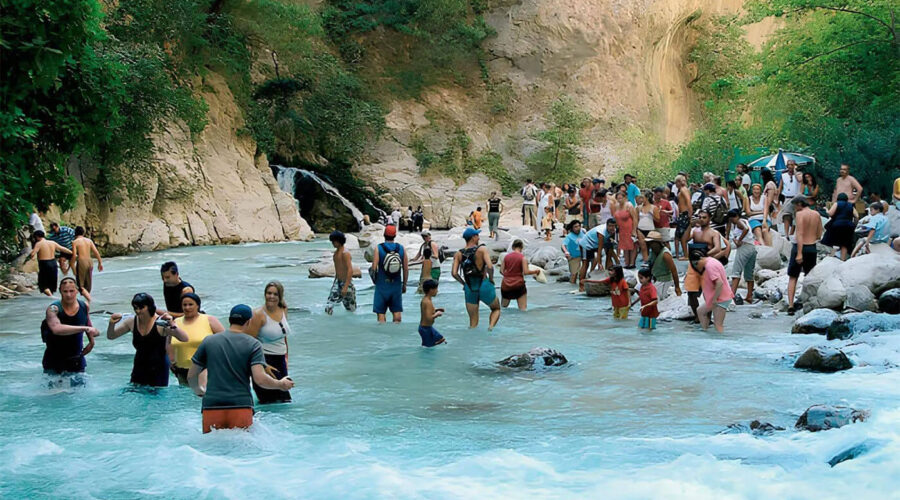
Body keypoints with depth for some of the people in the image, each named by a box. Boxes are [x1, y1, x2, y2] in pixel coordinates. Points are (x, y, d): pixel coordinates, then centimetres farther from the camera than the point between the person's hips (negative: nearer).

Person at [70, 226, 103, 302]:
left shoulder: (75, 242, -3)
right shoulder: (89, 240, 9)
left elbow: (74, 255, -11)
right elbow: (96, 252, 5)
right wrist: (100, 262, 11)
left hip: (81, 262, -4)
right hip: (90, 261, 4)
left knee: (80, 285, 1)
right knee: (88, 284, 16)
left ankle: (88, 297, -20)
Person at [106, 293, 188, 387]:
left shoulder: (161, 323, -14)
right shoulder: (131, 321, 0)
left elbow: (184, 339, -21)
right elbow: (110, 336, 12)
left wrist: (172, 325, -37)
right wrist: (112, 324, -8)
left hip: (158, 368, -5)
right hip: (139, 368, 5)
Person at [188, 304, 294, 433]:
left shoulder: (208, 341, 9)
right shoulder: (253, 344, 2)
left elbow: (191, 376, 13)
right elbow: (260, 379, -9)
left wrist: (198, 390, 34)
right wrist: (281, 385, 9)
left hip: (211, 407, 2)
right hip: (241, 406, -2)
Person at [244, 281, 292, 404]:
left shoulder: (283, 310, 8)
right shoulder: (258, 315, -13)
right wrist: (263, 366, -19)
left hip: (280, 361, 7)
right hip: (264, 360, -7)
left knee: (285, 401, 7)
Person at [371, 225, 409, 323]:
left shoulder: (379, 248, -8)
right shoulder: (401, 249, 0)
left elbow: (374, 268, -12)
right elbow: (406, 269, 1)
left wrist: (374, 280, 6)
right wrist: (404, 285, 12)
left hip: (382, 284, -2)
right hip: (396, 284, 2)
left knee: (380, 311, 3)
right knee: (397, 311, 11)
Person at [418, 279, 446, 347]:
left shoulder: (424, 299, 6)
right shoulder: (428, 302, -24)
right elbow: (429, 318, -30)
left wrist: (435, 310, 9)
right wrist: (437, 314, -15)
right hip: (426, 328, -10)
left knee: (442, 339, 17)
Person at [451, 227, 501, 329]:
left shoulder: (458, 254, 2)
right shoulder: (482, 249, -8)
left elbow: (454, 273, -6)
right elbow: (490, 267, -20)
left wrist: (464, 283, 7)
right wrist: (491, 279, -4)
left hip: (469, 289, 3)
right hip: (484, 286, -3)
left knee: (473, 322, 13)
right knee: (496, 309, 20)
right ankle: (491, 325, -8)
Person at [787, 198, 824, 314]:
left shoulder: (800, 214, -9)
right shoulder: (817, 215, 9)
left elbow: (800, 234, -17)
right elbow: (819, 236, 12)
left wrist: (799, 253, -21)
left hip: (800, 247, -4)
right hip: (812, 248, 5)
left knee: (792, 277, 3)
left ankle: (790, 304, -8)